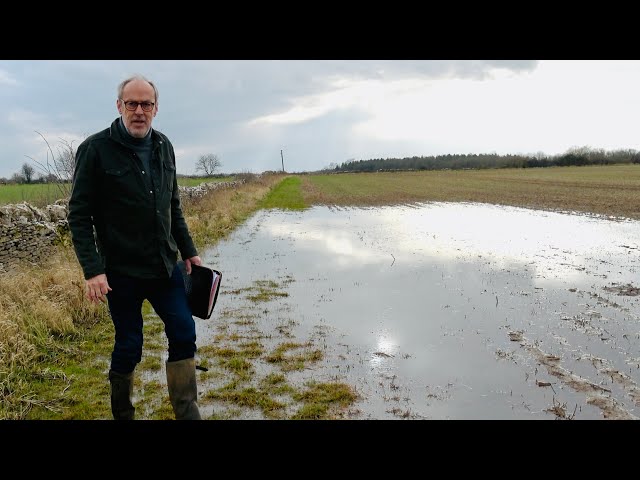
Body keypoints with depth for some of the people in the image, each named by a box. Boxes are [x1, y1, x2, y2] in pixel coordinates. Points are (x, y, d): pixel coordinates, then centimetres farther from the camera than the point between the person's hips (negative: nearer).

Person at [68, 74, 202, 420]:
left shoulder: (163, 147, 7)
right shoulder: (96, 149, -9)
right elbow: (79, 215, -10)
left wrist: (188, 251, 11)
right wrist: (92, 270, -16)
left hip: (165, 266, 5)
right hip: (121, 272, -5)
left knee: (184, 334, 5)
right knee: (129, 346, 6)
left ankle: (187, 413, 20)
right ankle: (122, 413, 31)